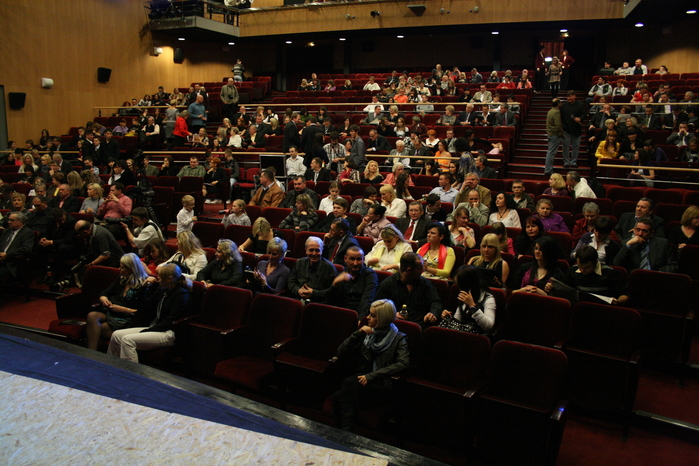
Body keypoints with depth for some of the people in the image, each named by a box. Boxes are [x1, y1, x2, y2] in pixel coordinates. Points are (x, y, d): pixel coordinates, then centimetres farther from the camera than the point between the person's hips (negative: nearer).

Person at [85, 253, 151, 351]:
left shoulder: (143, 285, -9)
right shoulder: (121, 278, 17)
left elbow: (141, 311, -14)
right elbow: (105, 293, 25)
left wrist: (123, 309, -14)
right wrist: (103, 299, 2)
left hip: (127, 319, -7)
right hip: (109, 312, 7)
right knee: (92, 316, -26)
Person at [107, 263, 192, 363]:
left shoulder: (182, 294, -11)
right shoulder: (162, 290, 16)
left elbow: (170, 321, -17)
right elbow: (147, 308, 17)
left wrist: (147, 331, -17)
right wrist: (149, 287, 13)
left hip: (169, 333, -9)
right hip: (155, 328, 9)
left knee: (128, 340, -25)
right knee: (116, 335, 0)